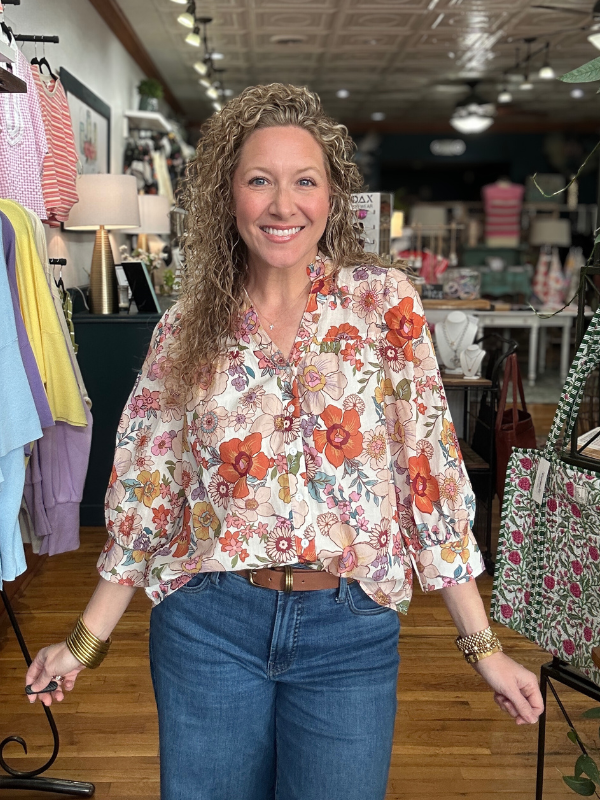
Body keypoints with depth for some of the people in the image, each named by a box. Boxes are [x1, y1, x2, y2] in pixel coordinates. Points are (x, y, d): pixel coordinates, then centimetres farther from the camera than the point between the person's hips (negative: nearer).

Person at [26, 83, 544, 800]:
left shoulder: (382, 299, -4)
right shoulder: (187, 329, 1)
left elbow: (430, 468, -5)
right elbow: (149, 495, 6)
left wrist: (484, 646, -4)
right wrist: (86, 641, 6)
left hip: (350, 632, -1)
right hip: (208, 626, 2)